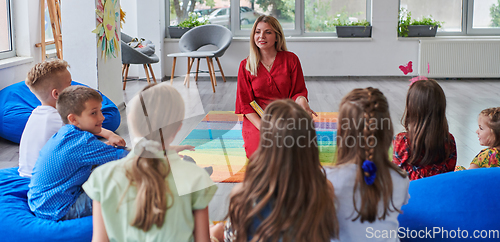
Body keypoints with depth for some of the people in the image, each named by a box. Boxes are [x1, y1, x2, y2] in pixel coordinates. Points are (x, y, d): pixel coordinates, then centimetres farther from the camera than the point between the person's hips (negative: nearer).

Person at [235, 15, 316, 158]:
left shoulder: (291, 59, 3)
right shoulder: (246, 65, 4)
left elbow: (298, 91, 5)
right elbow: (245, 103, 1)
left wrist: (301, 101, -22)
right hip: (256, 119, 0)